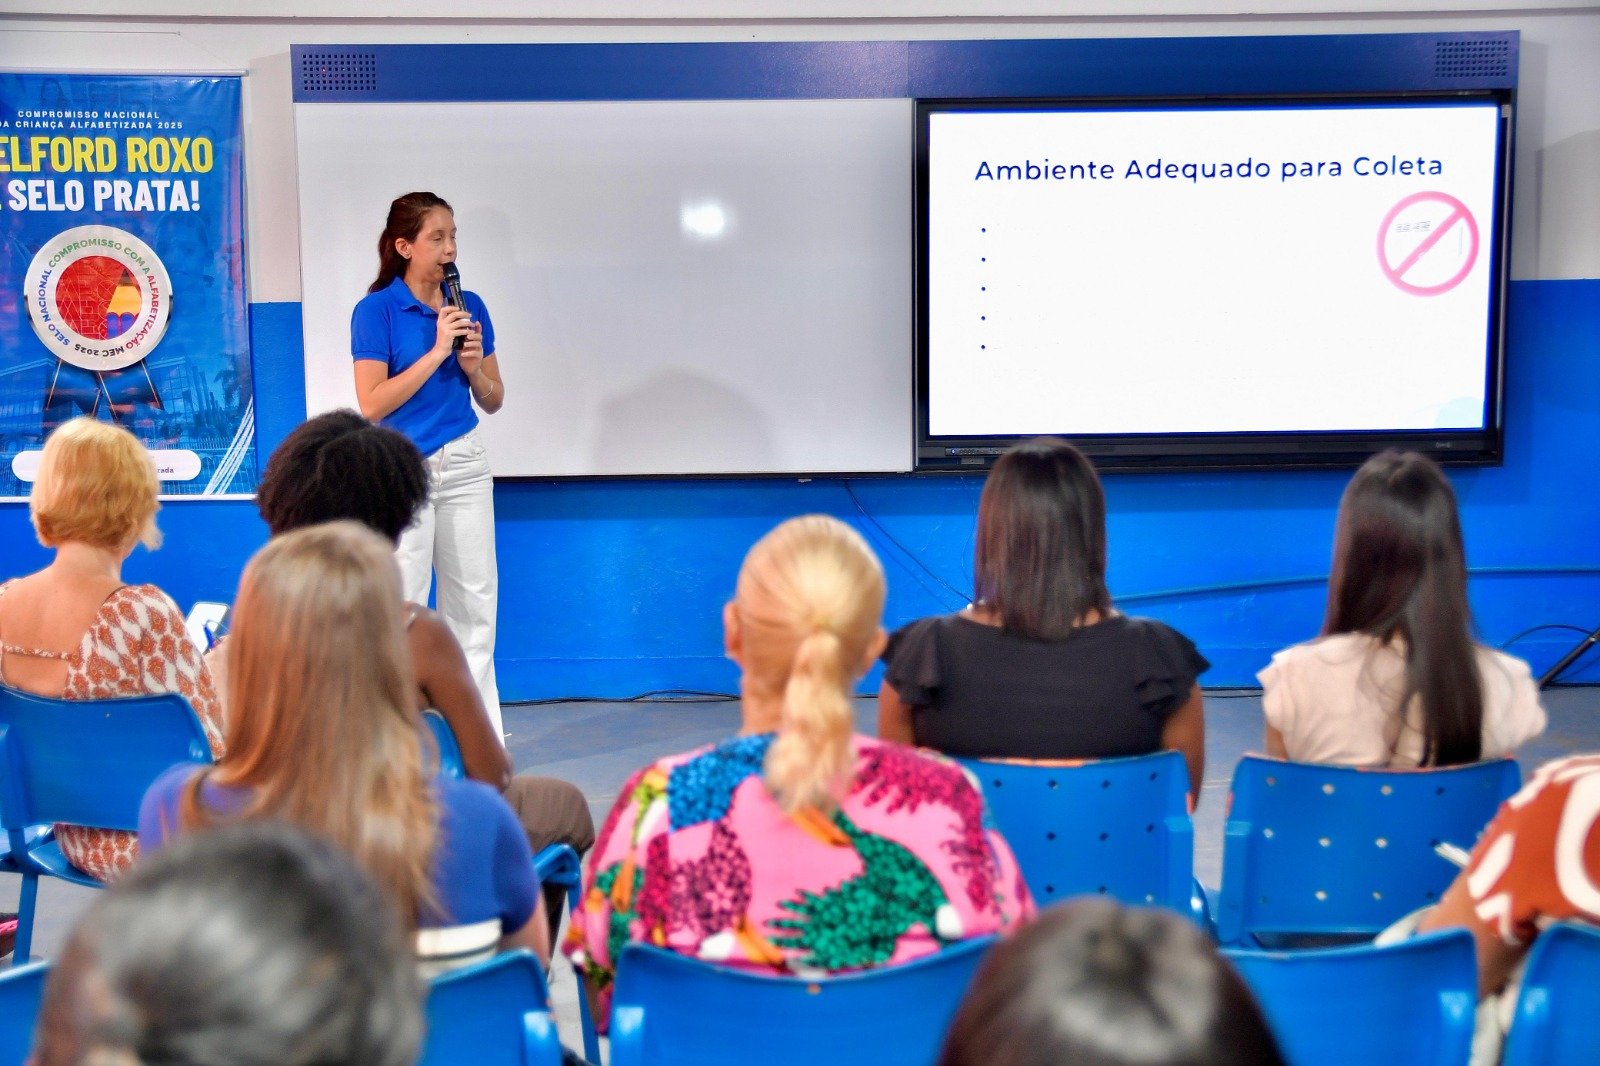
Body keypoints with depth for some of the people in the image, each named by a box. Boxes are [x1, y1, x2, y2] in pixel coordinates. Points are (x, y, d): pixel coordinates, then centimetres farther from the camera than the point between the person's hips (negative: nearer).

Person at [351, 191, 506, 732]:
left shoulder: (470, 307, 6)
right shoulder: (376, 310, -7)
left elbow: (493, 400, 11)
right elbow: (372, 404, -15)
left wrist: (473, 367, -10)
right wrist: (436, 352, -18)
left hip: (464, 465, 5)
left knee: (474, 604, 8)